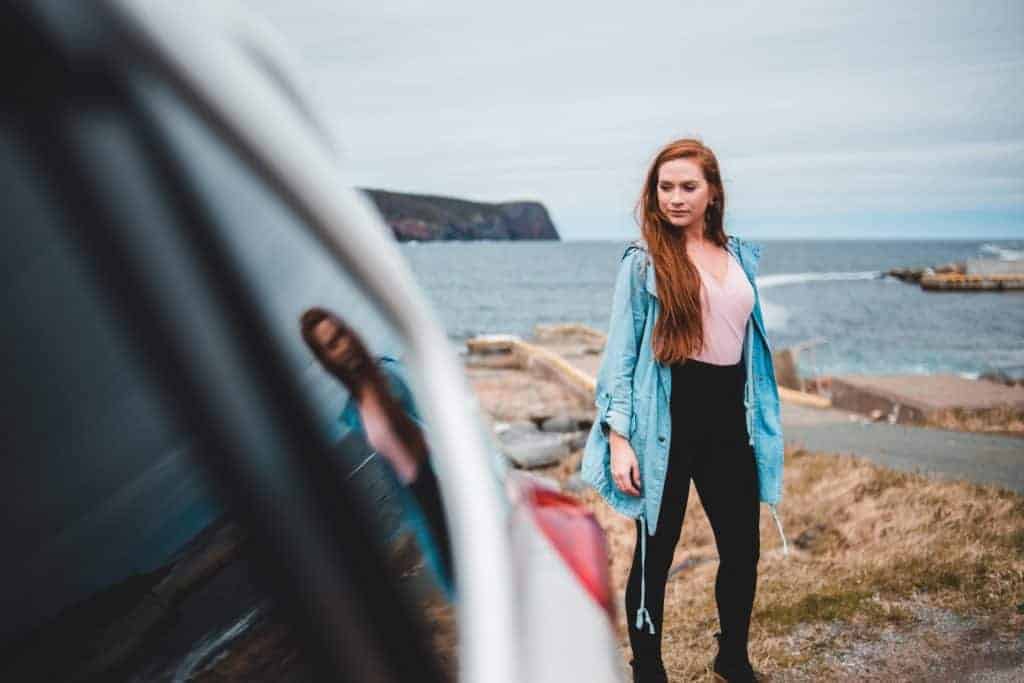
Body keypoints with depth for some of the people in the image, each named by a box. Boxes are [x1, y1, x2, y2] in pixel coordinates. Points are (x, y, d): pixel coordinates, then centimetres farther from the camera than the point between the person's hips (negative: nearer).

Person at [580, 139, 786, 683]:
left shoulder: (741, 255, 9)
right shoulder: (643, 261, -5)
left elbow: (754, 340, 17)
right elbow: (620, 354, -6)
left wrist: (763, 424, 16)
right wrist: (618, 437, -13)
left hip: (729, 417, 5)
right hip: (669, 420, -5)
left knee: (743, 550, 13)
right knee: (655, 554, 5)